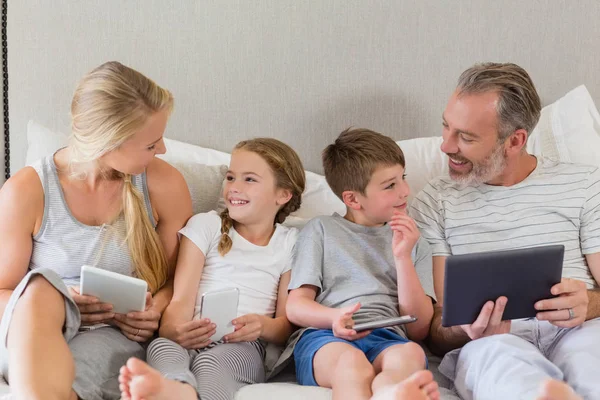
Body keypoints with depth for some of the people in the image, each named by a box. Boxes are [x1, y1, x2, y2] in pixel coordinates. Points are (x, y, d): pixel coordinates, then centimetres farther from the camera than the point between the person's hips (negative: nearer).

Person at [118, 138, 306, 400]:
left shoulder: (291, 243, 19)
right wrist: (174, 330, -21)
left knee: (211, 361, -38)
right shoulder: (205, 226, 18)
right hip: (194, 336, 1)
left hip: (242, 345, -1)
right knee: (162, 346, -36)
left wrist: (263, 326, -13)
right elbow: (182, 299, 4)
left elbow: (287, 325, 14)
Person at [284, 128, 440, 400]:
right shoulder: (320, 230, 20)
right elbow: (295, 307, 11)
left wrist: (402, 258, 3)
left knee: (410, 354, -36)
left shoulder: (414, 245, 24)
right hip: (325, 337, -1)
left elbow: (418, 329, 14)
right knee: (351, 360, -38)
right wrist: (334, 318, -13)